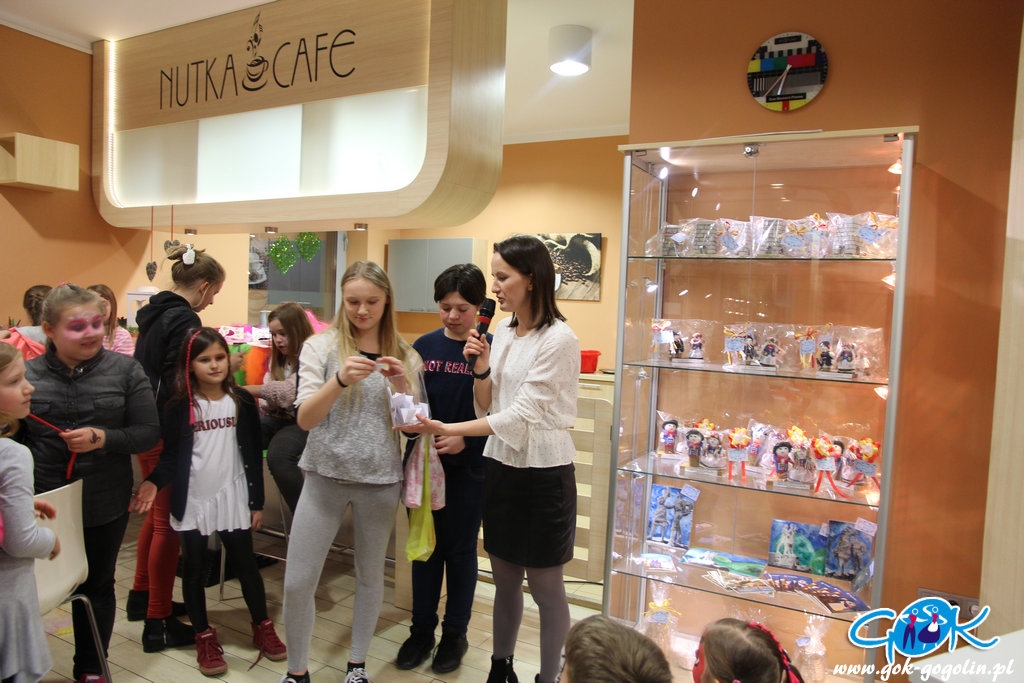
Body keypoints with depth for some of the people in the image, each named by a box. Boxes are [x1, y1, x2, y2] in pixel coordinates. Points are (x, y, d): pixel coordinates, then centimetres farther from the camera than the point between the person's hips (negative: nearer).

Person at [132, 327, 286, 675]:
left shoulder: (242, 402, -2)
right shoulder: (180, 408, -5)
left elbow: (253, 455, 1)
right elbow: (171, 456, -1)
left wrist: (256, 502, 2)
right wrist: (153, 483, -21)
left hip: (233, 498, 0)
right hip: (192, 501, 0)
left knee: (245, 564, 8)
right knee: (194, 569, 11)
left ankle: (262, 627, 27)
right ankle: (204, 637, 28)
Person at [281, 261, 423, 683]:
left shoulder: (404, 356, 3)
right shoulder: (320, 347, -1)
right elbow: (305, 419, -9)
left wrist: (402, 385, -16)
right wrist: (340, 380, -26)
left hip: (380, 480, 1)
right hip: (326, 476, -1)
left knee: (370, 575, 13)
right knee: (297, 582, 0)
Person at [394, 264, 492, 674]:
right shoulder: (424, 346, 2)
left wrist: (465, 440, -22)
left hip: (468, 467, -3)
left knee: (461, 549, 12)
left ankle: (455, 633, 30)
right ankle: (422, 629, 34)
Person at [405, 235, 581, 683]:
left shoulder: (559, 339, -16)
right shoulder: (503, 331, 6)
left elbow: (522, 415, -20)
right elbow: (488, 407, 11)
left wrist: (447, 429, -22)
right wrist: (481, 370, -8)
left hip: (544, 473, -7)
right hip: (500, 466, 7)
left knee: (545, 587, 8)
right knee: (504, 579, 19)